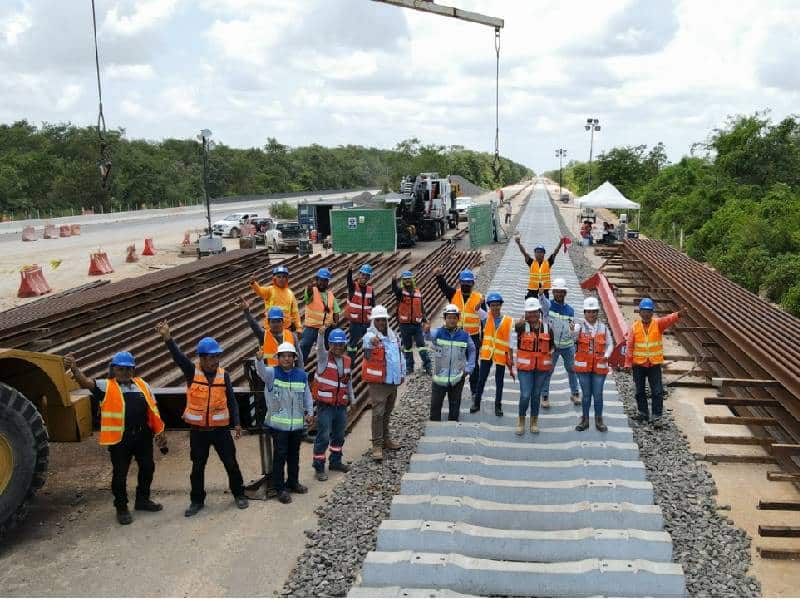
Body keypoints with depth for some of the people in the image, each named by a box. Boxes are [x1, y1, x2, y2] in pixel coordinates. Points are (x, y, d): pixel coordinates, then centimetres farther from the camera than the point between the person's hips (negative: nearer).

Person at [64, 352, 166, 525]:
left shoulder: (142, 385, 10)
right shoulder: (106, 387, -3)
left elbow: (153, 409, 12)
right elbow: (86, 382, -20)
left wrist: (160, 432, 11)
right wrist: (74, 368, -40)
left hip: (143, 436, 4)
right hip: (119, 439, -4)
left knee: (147, 467, 16)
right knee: (120, 474, 4)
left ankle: (143, 499, 36)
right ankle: (121, 508, 21)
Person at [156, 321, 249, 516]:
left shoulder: (223, 375, -3)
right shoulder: (192, 372, -7)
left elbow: (231, 401, 3)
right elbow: (178, 356, -25)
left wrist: (236, 423, -1)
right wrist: (167, 337, -41)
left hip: (220, 429, 1)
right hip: (198, 430, -1)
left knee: (231, 463, 9)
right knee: (197, 467, 11)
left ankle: (239, 494, 27)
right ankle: (197, 500, 27)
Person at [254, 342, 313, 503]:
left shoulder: (301, 375, 3)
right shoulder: (272, 373, -7)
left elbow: (307, 395, 12)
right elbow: (261, 371, -29)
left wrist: (309, 412, 7)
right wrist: (259, 360, -50)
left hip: (297, 423, 4)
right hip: (278, 423, -4)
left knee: (294, 454, 17)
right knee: (280, 455, -3)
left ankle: (293, 482, 32)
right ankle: (280, 488, 5)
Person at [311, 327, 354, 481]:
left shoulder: (347, 360, 8)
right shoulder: (324, 357, -8)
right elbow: (320, 346, -29)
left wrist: (351, 397, 20)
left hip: (341, 405, 6)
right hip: (325, 405, -6)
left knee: (339, 435, 17)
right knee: (323, 437, -3)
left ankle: (335, 461, 34)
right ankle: (319, 467, 7)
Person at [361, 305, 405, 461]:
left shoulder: (393, 337, 12)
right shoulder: (370, 335, -10)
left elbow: (400, 356, 21)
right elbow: (367, 340, -37)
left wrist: (402, 374, 18)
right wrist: (372, 340, -60)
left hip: (393, 381, 6)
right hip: (377, 382, -6)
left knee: (387, 413, 19)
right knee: (378, 413, -11)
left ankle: (386, 439, 34)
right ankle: (377, 446, -7)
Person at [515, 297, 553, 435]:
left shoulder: (547, 327, 2)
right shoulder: (523, 326, -8)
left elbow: (551, 347, 14)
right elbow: (516, 326, -33)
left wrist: (550, 364, 7)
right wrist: (523, 320, -55)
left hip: (542, 367, 3)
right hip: (525, 367, -3)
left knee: (536, 395, 12)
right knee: (525, 395, -8)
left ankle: (534, 422, 29)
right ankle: (521, 420, 16)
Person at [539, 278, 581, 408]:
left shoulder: (570, 310, 4)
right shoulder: (548, 305, -6)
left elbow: (573, 332, 9)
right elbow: (542, 302, -32)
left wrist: (573, 330, -16)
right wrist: (540, 294, -54)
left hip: (568, 346, 3)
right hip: (551, 345, -3)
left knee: (572, 369, 13)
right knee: (547, 371, 1)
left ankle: (575, 393, 30)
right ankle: (545, 396, 12)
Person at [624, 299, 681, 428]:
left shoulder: (658, 324, -3)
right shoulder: (635, 327, -2)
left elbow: (668, 320, -25)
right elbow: (629, 345, -4)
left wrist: (678, 315, -46)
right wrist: (628, 363, -8)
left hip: (654, 364, -1)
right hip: (638, 364, 1)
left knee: (657, 391, -3)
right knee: (640, 391, 13)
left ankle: (657, 417, 2)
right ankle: (643, 413, 29)